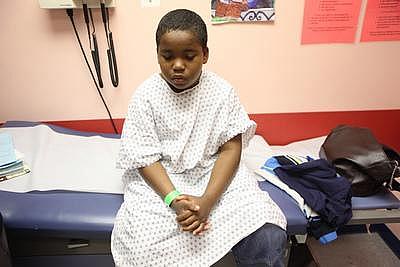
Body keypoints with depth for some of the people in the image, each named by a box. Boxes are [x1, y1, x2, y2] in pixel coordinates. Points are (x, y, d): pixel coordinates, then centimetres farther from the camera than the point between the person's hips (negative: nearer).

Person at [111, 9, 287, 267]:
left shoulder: (222, 91, -8)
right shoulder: (145, 96, -9)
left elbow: (231, 149, -9)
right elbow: (145, 157, -9)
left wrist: (207, 200, -21)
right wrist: (174, 199, -24)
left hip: (214, 173, 1)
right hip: (160, 179, 1)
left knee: (268, 240, -19)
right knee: (138, 245, -24)